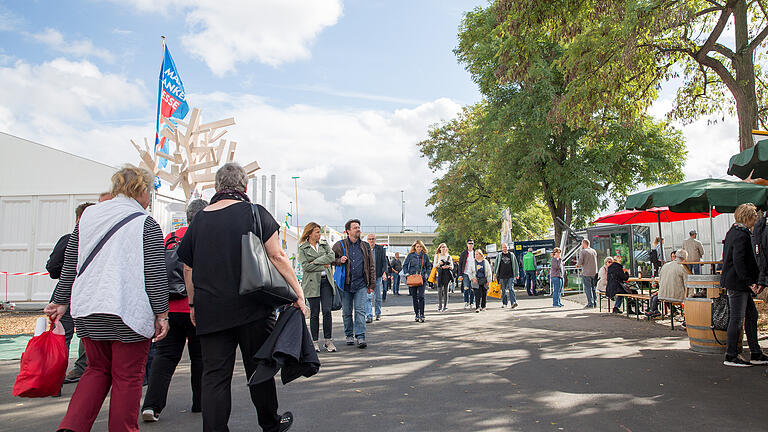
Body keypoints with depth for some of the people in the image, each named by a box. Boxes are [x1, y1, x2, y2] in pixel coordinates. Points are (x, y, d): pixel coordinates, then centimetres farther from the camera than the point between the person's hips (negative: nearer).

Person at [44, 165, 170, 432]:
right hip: (129, 311, -5)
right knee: (127, 377, 6)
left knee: (97, 369, 19)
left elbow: (69, 266, 14)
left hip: (88, 311, 6)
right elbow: (155, 274, -10)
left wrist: (61, 301, 21)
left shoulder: (87, 216, 10)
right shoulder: (146, 224, -7)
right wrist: (161, 314, -5)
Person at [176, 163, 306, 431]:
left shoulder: (199, 220, 7)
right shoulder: (255, 213, -3)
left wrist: (193, 304, 24)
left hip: (210, 310, 2)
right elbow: (277, 256, -9)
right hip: (252, 307, -2)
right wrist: (299, 293, -6)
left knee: (214, 375, 6)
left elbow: (188, 268, 13)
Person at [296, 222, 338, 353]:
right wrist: (323, 266, -8)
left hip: (326, 281, 2)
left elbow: (332, 256, -2)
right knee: (314, 313, 1)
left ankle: (328, 341, 5)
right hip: (312, 282, -2)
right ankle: (314, 342, 11)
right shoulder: (302, 248, 4)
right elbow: (305, 266, -8)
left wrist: (315, 261, -8)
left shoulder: (324, 244, 16)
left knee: (327, 311, -4)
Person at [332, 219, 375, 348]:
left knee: (360, 311, -5)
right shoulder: (339, 245, 4)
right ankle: (349, 335, 22)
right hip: (345, 284, 0)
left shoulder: (365, 246, 10)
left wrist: (372, 284, 9)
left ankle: (360, 337, -3)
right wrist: (339, 261, -11)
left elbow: (371, 267, 13)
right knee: (347, 312, 8)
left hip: (361, 284, 0)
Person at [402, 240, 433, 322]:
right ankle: (416, 315, 16)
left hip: (422, 279, -1)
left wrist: (426, 275, -2)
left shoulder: (425, 256, 4)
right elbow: (404, 265, 10)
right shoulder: (410, 255, 4)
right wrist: (407, 274, -3)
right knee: (414, 297, 7)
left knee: (421, 296, -12)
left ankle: (421, 315, -8)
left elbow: (429, 267, 12)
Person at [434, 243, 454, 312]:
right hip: (439, 273, 0)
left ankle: (445, 306, 3)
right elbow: (434, 266, 10)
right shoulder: (437, 256, 12)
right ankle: (439, 306, -4)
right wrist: (438, 264, -10)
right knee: (439, 289, -8)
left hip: (447, 273, 1)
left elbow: (452, 267, 13)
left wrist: (448, 266, -8)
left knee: (445, 289, -1)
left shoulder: (449, 256, 13)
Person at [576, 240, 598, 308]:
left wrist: (577, 264, 8)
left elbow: (580, 262, -15)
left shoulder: (582, 251, -8)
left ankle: (590, 304, -5)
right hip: (594, 272, 6)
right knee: (593, 288, 12)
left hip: (586, 273, -6)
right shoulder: (594, 251, 11)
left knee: (588, 288, -3)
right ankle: (595, 303, 14)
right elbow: (595, 262, 18)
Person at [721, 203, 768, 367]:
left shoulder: (732, 232, 15)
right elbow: (739, 261, -23)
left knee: (751, 314, 15)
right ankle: (731, 356, 4)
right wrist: (750, 282, -19)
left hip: (735, 281, 11)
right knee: (737, 318, -4)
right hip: (737, 283, -11)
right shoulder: (742, 235, -16)